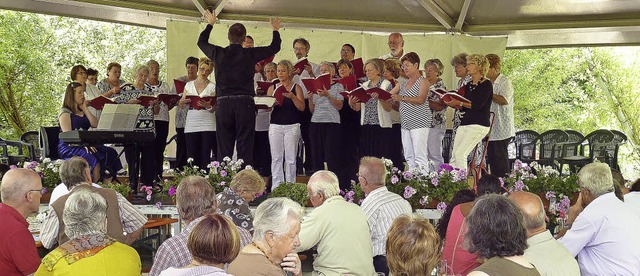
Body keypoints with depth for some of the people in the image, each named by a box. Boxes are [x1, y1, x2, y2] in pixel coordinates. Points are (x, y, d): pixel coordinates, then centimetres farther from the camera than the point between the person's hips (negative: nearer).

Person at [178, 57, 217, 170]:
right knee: (192, 158, -2)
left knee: (205, 157, -5)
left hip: (207, 125, -2)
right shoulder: (189, 85, 14)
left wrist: (208, 106, -24)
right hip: (191, 124, 2)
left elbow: (213, 109, -1)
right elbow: (182, 106, 13)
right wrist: (183, 101, -10)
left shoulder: (213, 87, 6)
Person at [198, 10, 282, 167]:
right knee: (245, 148, -1)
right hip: (245, 103, -2)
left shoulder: (218, 53, 4)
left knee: (224, 148, 5)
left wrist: (210, 24, 40)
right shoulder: (250, 54, -1)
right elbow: (274, 47, 13)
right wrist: (275, 30, 32)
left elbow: (201, 42, 25)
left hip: (223, 103, 2)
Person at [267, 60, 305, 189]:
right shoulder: (272, 88, 11)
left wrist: (293, 97, -19)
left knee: (290, 158, -2)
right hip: (275, 126, 2)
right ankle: (276, 187, 6)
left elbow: (302, 107, -3)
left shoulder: (296, 87, 4)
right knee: (276, 158, 1)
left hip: (292, 126, -2)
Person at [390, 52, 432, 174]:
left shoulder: (423, 81, -1)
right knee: (409, 157, 8)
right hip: (406, 124, 7)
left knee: (420, 157, -11)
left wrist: (402, 98, -24)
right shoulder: (403, 84, 20)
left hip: (419, 123, -7)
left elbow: (421, 100, -15)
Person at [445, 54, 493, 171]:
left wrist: (459, 103, -16)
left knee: (460, 154, -18)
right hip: (464, 124, 8)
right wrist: (451, 103, 0)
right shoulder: (468, 85, 19)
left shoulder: (486, 84, -4)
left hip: (478, 125, -7)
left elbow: (477, 105, -17)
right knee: (454, 156, -1)